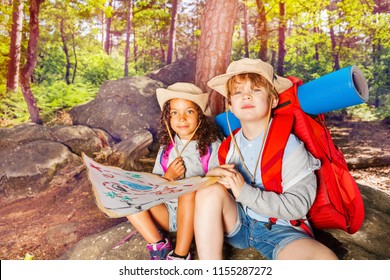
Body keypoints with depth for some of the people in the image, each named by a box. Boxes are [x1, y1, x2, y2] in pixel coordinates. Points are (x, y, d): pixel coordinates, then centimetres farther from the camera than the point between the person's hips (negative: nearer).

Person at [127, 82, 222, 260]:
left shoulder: (211, 145, -6)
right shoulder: (167, 147, 6)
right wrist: (168, 177, -13)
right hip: (169, 214, 4)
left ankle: (180, 255, -24)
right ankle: (158, 246, -13)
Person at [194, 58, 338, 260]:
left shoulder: (289, 144, -13)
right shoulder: (231, 144, 1)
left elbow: (299, 206, -17)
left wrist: (245, 192, -25)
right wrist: (214, 175, -12)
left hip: (279, 229, -3)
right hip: (238, 222, 4)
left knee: (326, 260, -31)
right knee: (210, 191, -26)